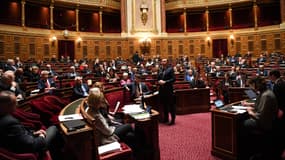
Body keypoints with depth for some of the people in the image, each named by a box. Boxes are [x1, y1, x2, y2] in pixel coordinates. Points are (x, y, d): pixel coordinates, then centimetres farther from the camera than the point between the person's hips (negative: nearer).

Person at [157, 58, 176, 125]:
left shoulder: (170, 69, -6)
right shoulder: (160, 70, 12)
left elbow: (173, 79, -12)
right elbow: (158, 78, 17)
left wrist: (165, 82, -18)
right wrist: (159, 81, -5)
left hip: (168, 89, -6)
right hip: (162, 89, 6)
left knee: (171, 104, 0)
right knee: (164, 104, 13)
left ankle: (173, 119, 9)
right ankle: (166, 118, 26)